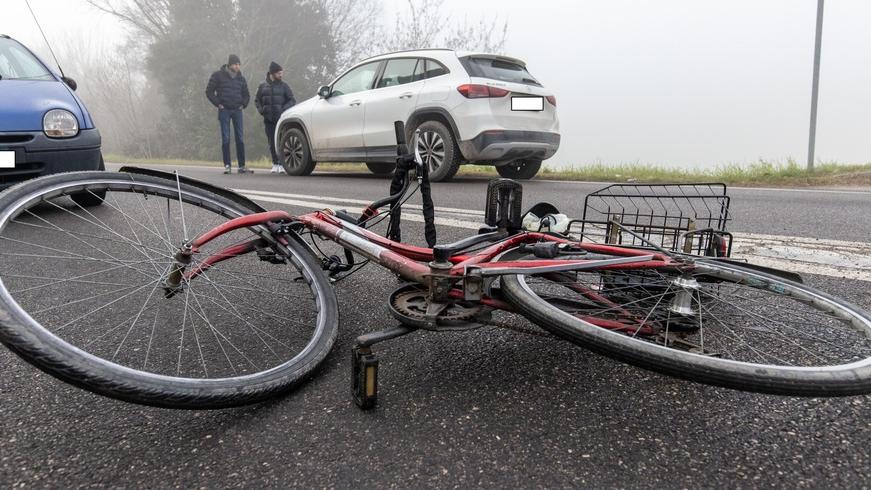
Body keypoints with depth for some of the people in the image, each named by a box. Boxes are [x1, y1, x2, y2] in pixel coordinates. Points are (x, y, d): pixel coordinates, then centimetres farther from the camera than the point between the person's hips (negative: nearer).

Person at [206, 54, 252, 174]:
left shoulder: (240, 78, 13)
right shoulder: (218, 75, 1)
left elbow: (246, 95, 24)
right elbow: (209, 91, 2)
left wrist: (243, 104, 8)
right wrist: (218, 104, -5)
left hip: (237, 110, 3)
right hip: (224, 110, -3)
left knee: (239, 138, 1)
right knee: (225, 138, -4)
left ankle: (242, 166, 3)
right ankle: (227, 165, 0)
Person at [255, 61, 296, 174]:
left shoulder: (283, 86, 6)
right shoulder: (263, 86, 11)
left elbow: (292, 100, 6)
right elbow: (257, 100, 20)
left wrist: (284, 109, -8)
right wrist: (261, 110, 3)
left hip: (281, 118, -2)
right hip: (268, 119, 2)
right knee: (272, 143, 3)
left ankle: (282, 164, -7)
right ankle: (275, 163, 12)